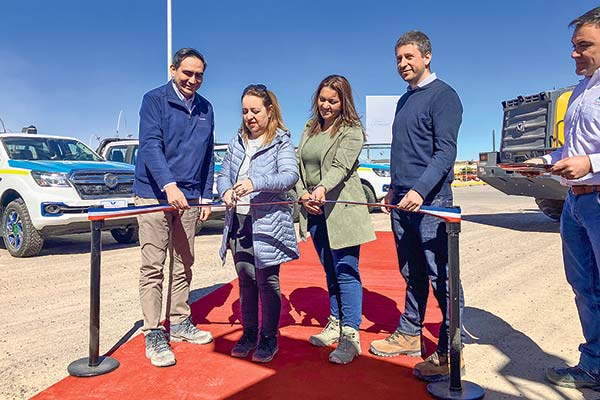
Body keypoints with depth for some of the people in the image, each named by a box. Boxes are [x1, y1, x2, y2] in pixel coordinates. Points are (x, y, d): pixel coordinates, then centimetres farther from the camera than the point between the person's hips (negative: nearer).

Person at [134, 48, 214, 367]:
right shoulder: (155, 100, -2)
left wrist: (206, 197, 10)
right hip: (154, 195, -5)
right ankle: (154, 334, 6)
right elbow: (150, 144, -15)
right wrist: (169, 185, -29)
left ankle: (179, 322, 24)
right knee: (153, 266, -3)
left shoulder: (205, 108, 13)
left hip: (189, 198, 5)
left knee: (184, 264, 11)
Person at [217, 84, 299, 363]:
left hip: (266, 222, -5)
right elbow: (223, 174, 14)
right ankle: (249, 332, 28)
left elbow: (290, 175, -18)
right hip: (238, 221, 5)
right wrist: (225, 191, -9)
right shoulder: (238, 142, 14)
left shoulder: (281, 142, -3)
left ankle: (269, 337, 19)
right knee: (245, 279, 13)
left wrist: (255, 183, -32)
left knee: (267, 280, 3)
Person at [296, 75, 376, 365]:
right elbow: (298, 165, 10)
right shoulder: (310, 129, 15)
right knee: (330, 272, 16)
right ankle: (335, 324, 28)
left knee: (346, 272, -4)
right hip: (313, 211, 6)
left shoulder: (351, 131, -4)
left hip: (341, 210, -6)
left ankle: (350, 335, 3)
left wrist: (323, 188, -37)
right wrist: (303, 193, -7)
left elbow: (340, 166, -19)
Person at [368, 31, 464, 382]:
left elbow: (446, 152, -14)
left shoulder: (442, 95, -4)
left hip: (430, 200, -8)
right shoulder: (405, 100, 21)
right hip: (402, 201, 8)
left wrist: (419, 190, -25)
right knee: (412, 274, 14)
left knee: (440, 276, -3)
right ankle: (410, 335, 25)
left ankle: (449, 352, 7)